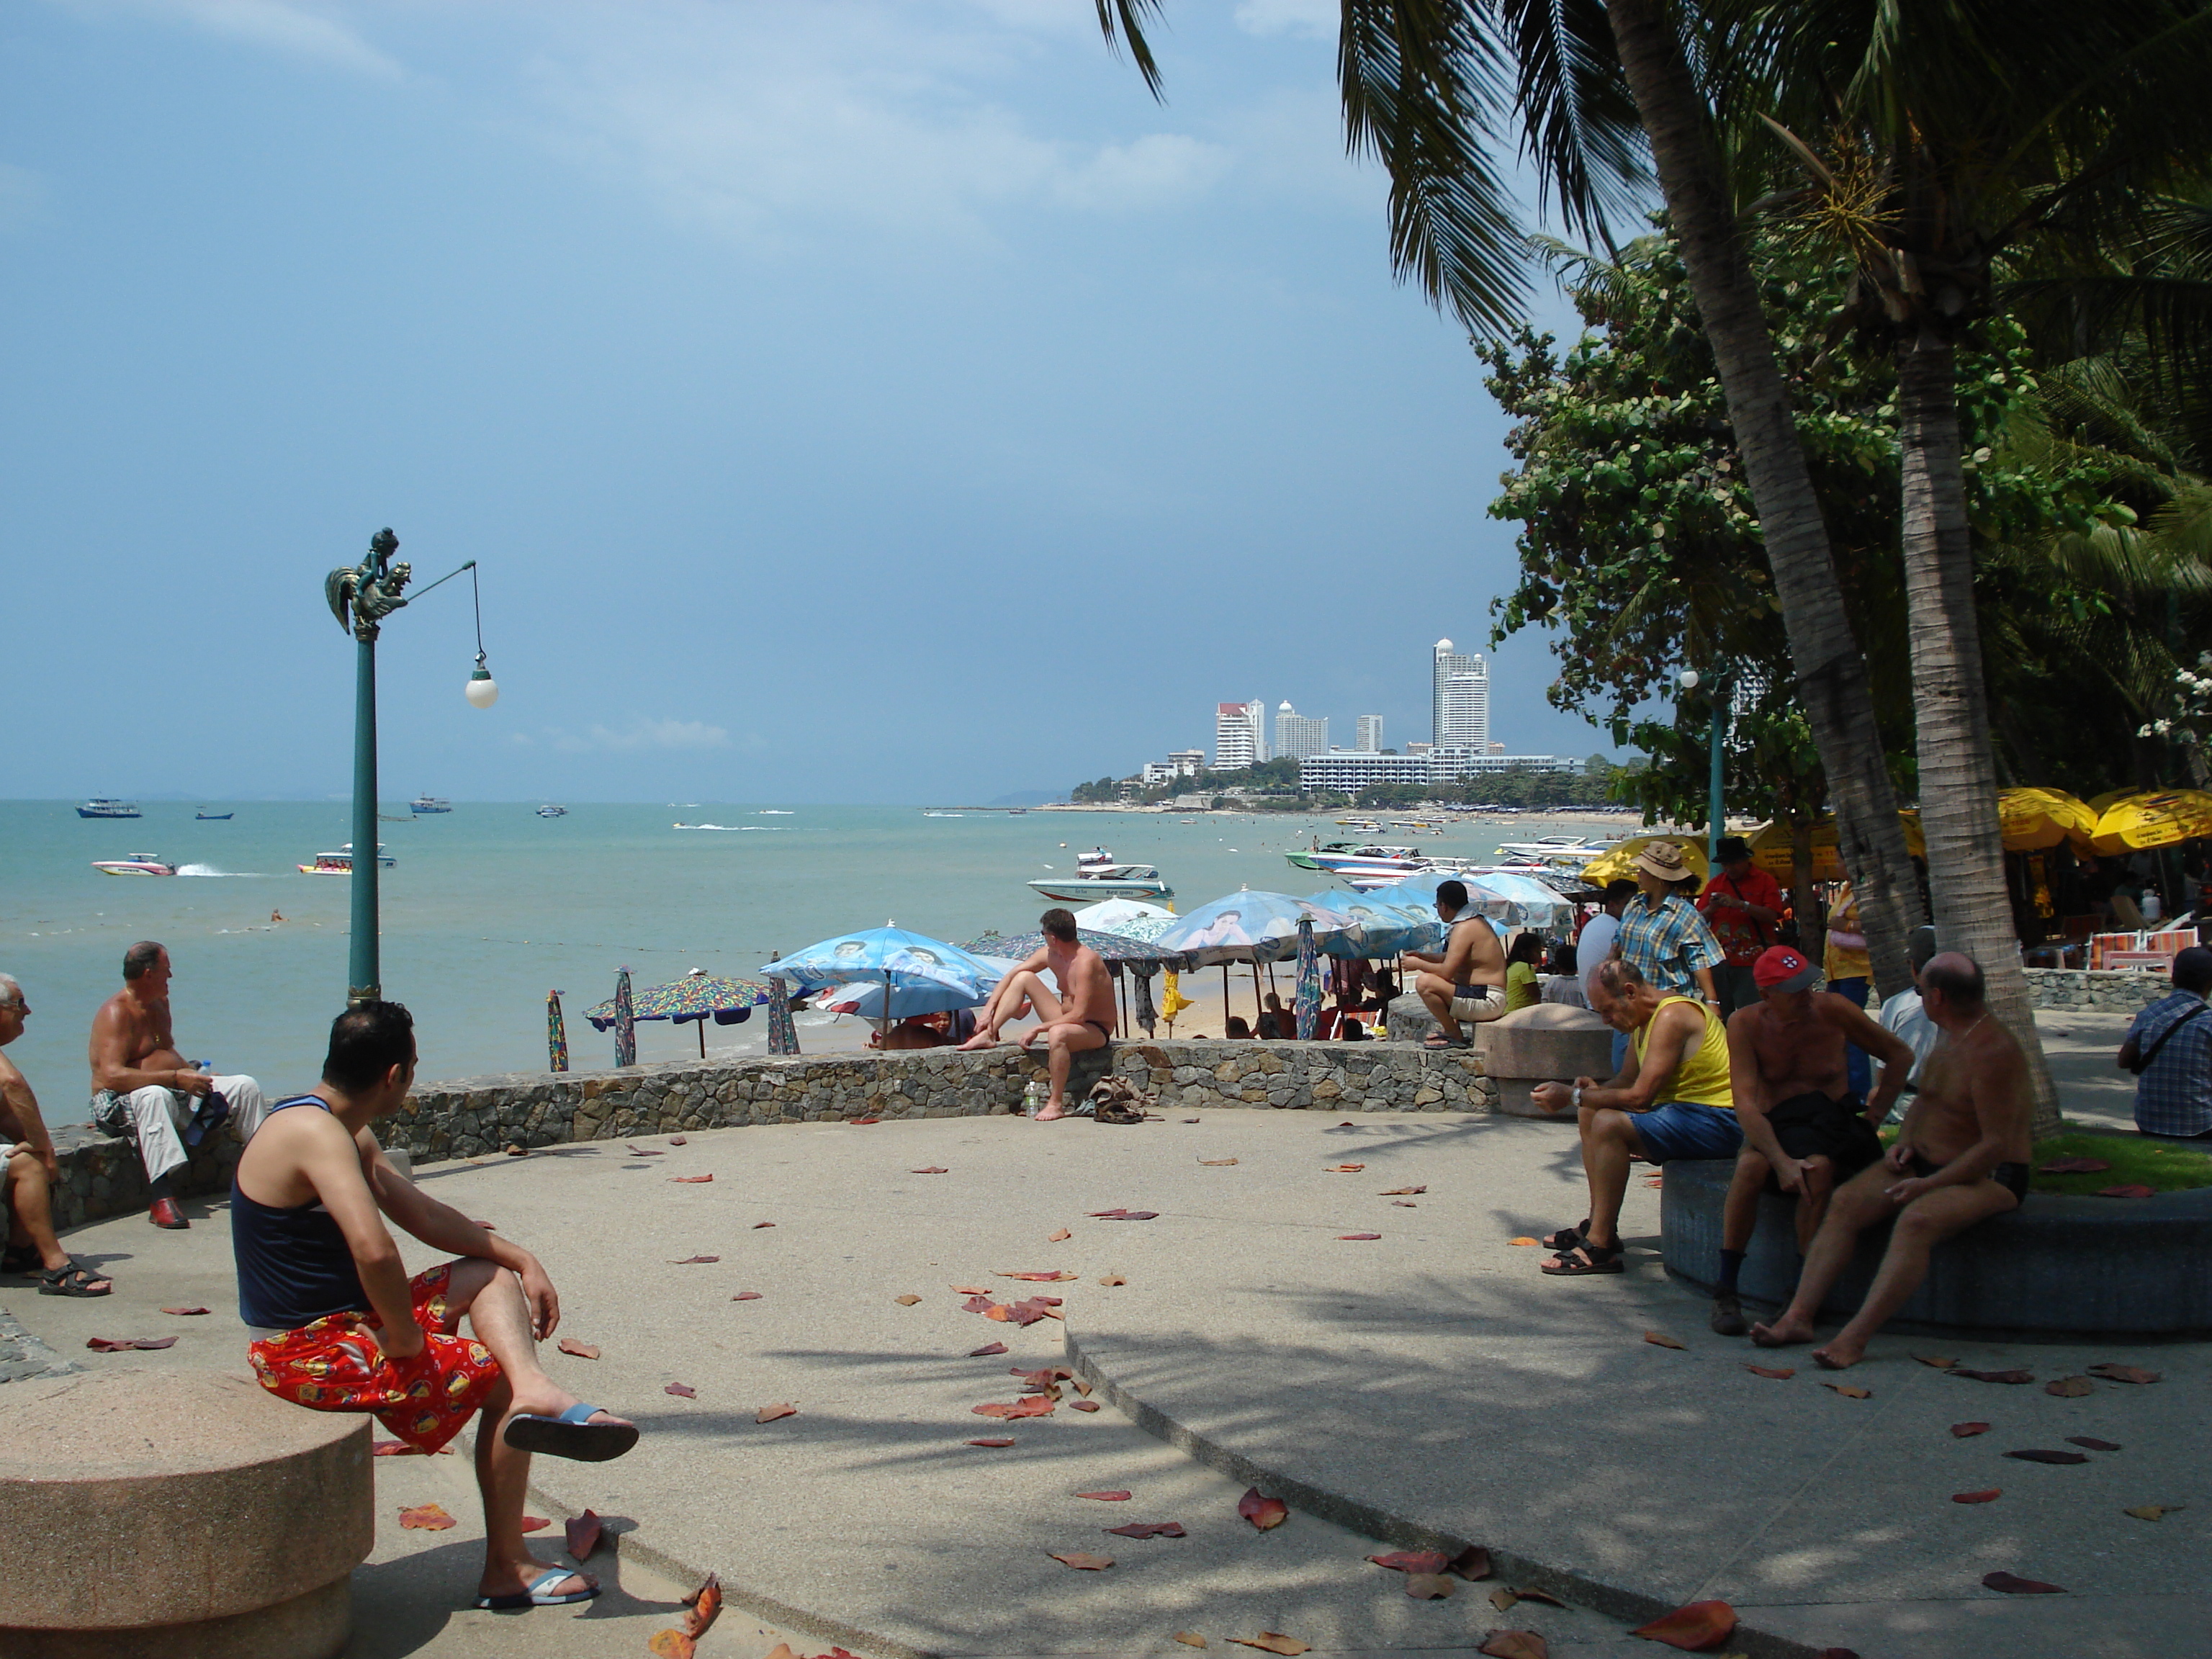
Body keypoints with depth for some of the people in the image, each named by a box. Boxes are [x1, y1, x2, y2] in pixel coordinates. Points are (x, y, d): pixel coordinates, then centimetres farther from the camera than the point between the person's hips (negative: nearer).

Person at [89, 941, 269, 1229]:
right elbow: (111, 1076, -27)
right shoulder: (117, 1012, -15)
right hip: (122, 1103, -9)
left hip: (177, 1093, 9)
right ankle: (161, 1198, -50)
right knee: (155, 1095, -43)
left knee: (245, 1087, 2)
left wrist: (196, 1076, 9)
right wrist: (175, 1078, -30)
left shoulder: (159, 1003, 15)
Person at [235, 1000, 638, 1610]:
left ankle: (533, 1390, -14)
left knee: (490, 1274, 13)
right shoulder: (315, 1132, -24)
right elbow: (374, 1250, -38)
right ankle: (507, 1570, 5)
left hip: (344, 1319, 10)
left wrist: (523, 1260, 9)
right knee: (498, 1378, -1)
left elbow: (425, 1215, 17)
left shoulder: (346, 1134, 11)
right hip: (314, 1353, -10)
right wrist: (407, 1340, -23)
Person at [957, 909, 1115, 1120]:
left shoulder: (1085, 961, -26)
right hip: (1067, 1019, 9)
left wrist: (1038, 1029, -28)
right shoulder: (1049, 954, -1)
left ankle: (1056, 1105, -30)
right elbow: (1010, 977, 6)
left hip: (1096, 1030, -9)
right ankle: (988, 1035, -4)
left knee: (1057, 1034, -42)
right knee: (1023, 977, 1)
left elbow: (1079, 1015, -31)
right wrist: (989, 1010, -5)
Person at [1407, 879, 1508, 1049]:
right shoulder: (1477, 922, 16)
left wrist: (1417, 964, -7)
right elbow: (1451, 959, 27)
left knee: (1424, 983, -23)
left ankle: (1456, 1037, -11)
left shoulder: (1464, 928, -17)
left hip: (1486, 1002, -11)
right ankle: (1448, 1029, 14)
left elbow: (1446, 971, -22)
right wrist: (1422, 956, 21)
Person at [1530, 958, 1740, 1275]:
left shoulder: (1671, 1017, -21)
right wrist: (1593, 1090, -5)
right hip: (1686, 1111, 11)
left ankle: (1600, 1247, -24)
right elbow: (1625, 1082, 17)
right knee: (1590, 1113, 15)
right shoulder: (1646, 1019, 12)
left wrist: (1572, 1096, -19)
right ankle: (1598, 1225, 13)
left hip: (1717, 1121, -11)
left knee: (1609, 1124, -27)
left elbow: (1640, 1097, -26)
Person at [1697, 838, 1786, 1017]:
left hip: (1752, 963, -4)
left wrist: (1740, 905, -20)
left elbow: (1771, 916, -11)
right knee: (1718, 1018, 3)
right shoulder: (1715, 883, 14)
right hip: (1720, 961, 4)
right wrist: (1711, 908, -10)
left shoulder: (1765, 881, 2)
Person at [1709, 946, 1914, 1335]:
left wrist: (1874, 1115, 0)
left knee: (1817, 1167, -35)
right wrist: (1781, 1160, -30)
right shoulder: (1745, 1024, -9)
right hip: (1774, 1125, 0)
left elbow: (1900, 1056, 8)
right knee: (1751, 1165, -33)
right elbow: (1745, 1103, -17)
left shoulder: (1832, 1010, -7)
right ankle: (1725, 1292, -24)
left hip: (1832, 1119, 0)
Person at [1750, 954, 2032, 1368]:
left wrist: (1929, 1185, -23)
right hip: (1926, 1163, 9)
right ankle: (1798, 1316, -22)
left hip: (1987, 1178, -9)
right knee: (1846, 1201, -13)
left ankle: (1855, 1338, -42)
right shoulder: (1951, 1039, 10)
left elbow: (1998, 1145, -22)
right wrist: (1904, 1142, 6)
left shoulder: (1991, 1051, -19)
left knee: (1916, 1219, -36)